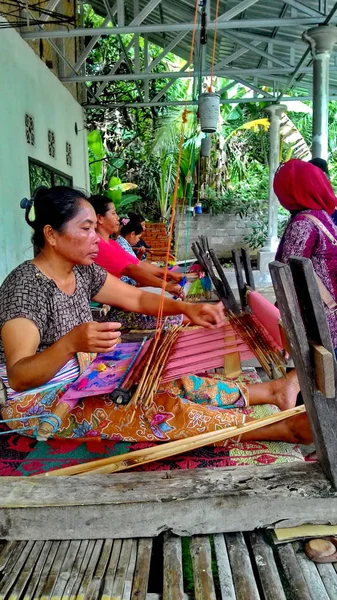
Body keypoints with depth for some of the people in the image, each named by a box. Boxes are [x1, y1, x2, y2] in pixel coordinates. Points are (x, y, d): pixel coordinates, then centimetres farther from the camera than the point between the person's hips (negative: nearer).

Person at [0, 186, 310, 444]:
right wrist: (70, 344, -50)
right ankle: (283, 428, -18)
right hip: (40, 405, -8)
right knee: (157, 408, -20)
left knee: (167, 384, -3)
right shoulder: (25, 285, -25)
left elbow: (137, 298, 5)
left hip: (83, 380, 8)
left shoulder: (83, 271, -1)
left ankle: (272, 390, 4)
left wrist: (186, 308, -14)